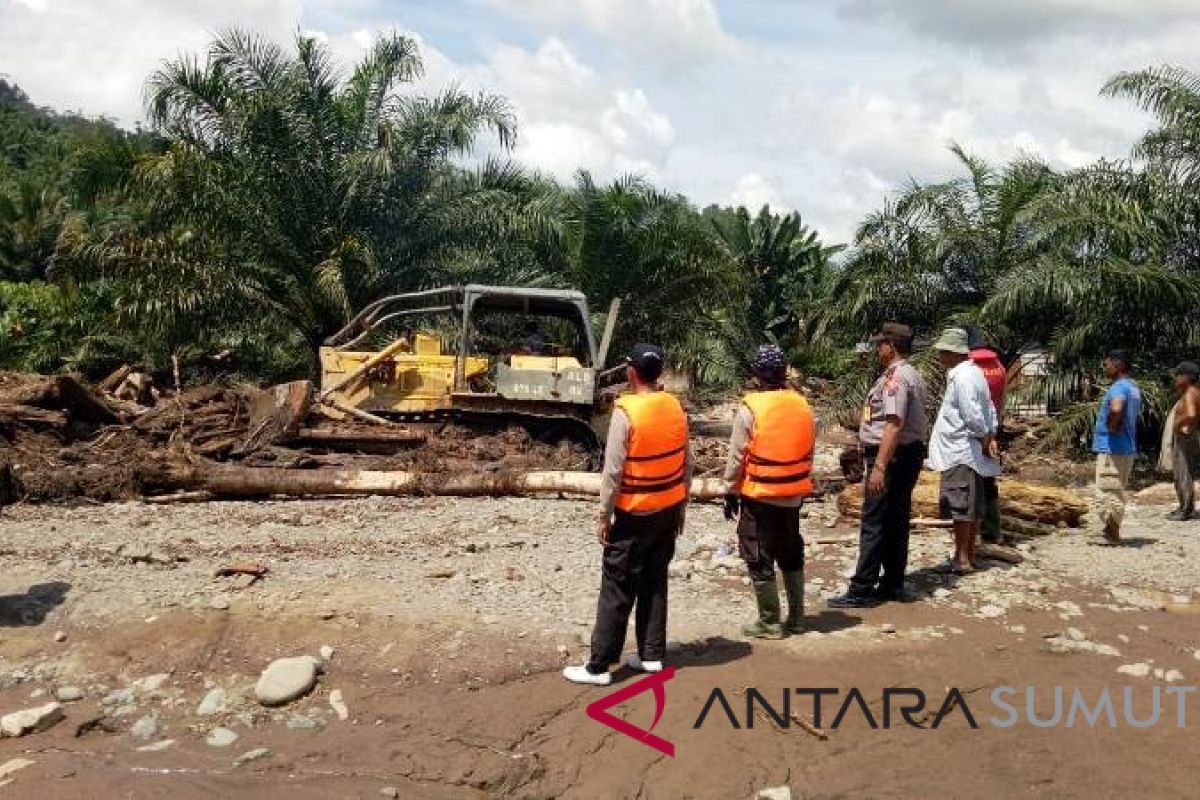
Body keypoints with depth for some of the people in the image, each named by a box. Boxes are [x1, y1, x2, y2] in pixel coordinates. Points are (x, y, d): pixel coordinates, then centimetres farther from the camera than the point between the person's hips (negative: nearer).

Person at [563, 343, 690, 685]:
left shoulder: (626, 412, -18)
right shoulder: (676, 408, 1)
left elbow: (613, 469, -17)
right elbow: (687, 462, 7)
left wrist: (605, 515, -8)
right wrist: (681, 506, 17)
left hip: (635, 514, -6)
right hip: (669, 510, 6)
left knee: (617, 590, 0)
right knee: (655, 583, 16)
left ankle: (599, 666, 6)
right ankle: (652, 655, 22)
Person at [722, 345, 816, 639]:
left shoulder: (750, 408, -14)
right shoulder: (803, 406, 1)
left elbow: (736, 457, -11)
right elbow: (809, 452, 8)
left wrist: (730, 492, -1)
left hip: (759, 496, -5)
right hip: (793, 495, 5)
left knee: (760, 559, 6)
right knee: (791, 555, 18)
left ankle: (770, 622, 12)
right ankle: (796, 617, 26)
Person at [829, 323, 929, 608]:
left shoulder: (895, 377, -17)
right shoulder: (914, 376, 16)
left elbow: (894, 425, -25)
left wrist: (879, 466, -28)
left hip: (891, 456, -10)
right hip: (911, 454, 10)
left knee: (874, 523, -6)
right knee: (897, 522, 14)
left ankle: (862, 590, -1)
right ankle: (893, 585, 21)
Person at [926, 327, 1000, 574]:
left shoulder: (962, 377, -18)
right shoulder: (972, 372, 14)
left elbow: (973, 415, -23)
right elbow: (990, 410, 15)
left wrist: (985, 439, -11)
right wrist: (990, 438, 8)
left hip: (960, 452, -10)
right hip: (968, 452, 10)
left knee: (959, 507, -4)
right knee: (972, 507, 13)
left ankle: (962, 559, 1)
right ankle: (969, 555, 21)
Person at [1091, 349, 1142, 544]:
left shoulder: (1119, 387, -16)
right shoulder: (1134, 388, 15)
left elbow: (1116, 409, -37)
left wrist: (1111, 426, -20)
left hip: (1112, 448, -10)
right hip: (1128, 447, 10)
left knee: (1107, 493, -5)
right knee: (1117, 492, 16)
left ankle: (1112, 535, -1)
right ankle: (1113, 533, 22)